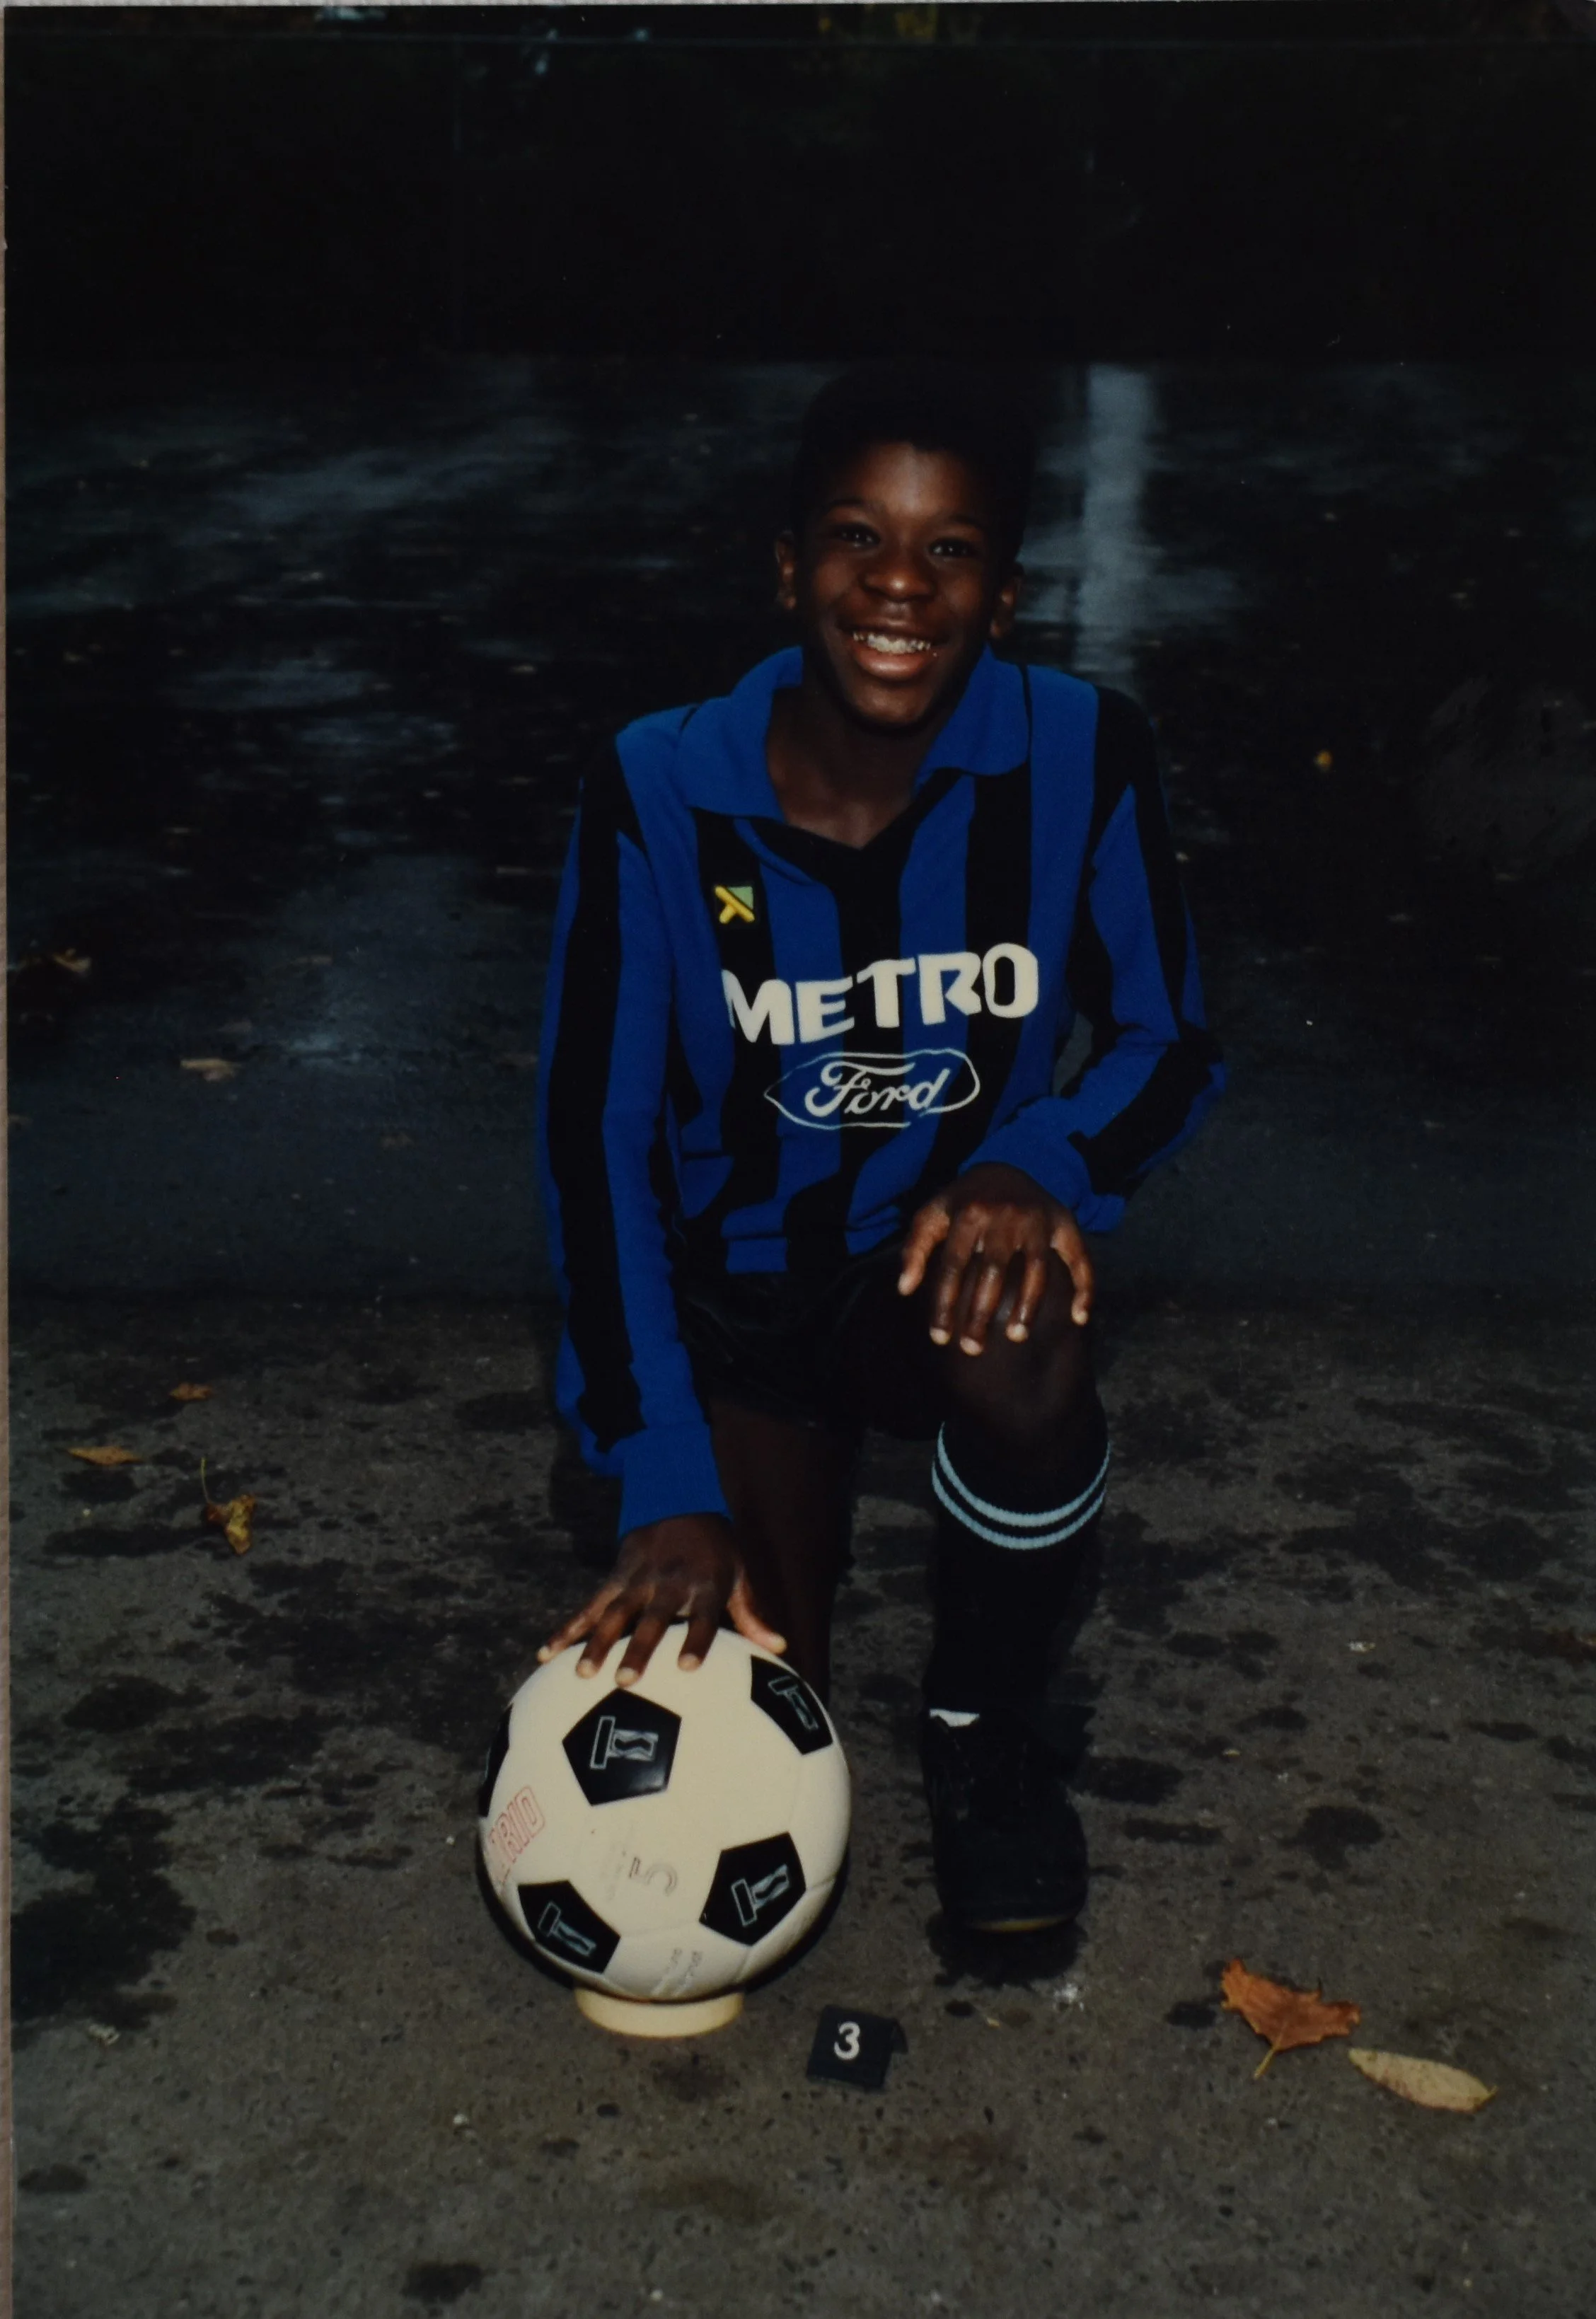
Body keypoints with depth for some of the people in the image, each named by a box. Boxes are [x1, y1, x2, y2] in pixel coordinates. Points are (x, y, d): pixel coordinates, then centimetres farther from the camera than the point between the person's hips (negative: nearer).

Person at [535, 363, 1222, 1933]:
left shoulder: (1079, 758, -16)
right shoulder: (660, 796, -18)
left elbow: (1167, 1040, -7)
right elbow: (592, 1130, -17)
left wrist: (1038, 1167, -31)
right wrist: (668, 1487, -25)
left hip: (940, 1248, 1)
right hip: (731, 1283, 0)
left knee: (1029, 1354, -36)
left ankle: (982, 1727, -4)